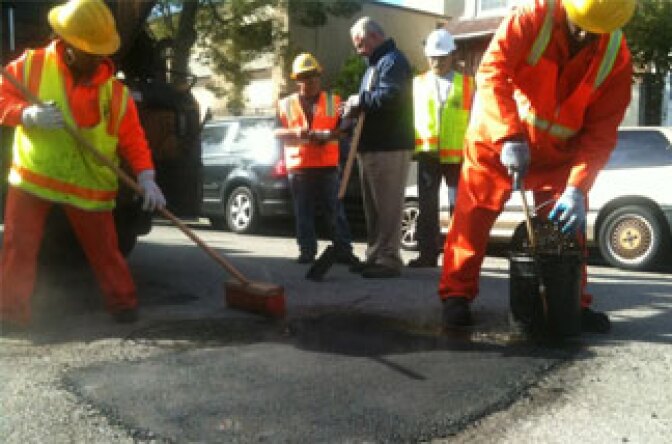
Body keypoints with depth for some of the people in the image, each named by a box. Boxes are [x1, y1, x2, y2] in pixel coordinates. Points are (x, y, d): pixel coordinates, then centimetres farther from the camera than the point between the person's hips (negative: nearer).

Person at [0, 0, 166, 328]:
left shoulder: (115, 92, -3)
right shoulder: (32, 65, -4)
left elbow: (132, 139, -1)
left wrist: (145, 177, -15)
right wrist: (28, 114, -23)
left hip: (88, 184, 0)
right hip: (32, 176, 0)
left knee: (104, 249, 8)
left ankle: (123, 302, 25)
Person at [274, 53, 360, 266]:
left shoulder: (334, 101, 10)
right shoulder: (286, 104, 10)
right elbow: (277, 132, 2)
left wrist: (329, 135, -13)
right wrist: (295, 132, -16)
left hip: (328, 165, 0)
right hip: (298, 166, 1)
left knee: (335, 210, 2)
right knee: (303, 212, 5)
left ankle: (343, 250, 6)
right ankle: (307, 251, 13)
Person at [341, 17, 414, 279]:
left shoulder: (392, 61, -10)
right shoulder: (375, 64, 23)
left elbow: (389, 97, -26)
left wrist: (359, 100, -13)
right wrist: (354, 109, 8)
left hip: (389, 148, -11)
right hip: (371, 146, 11)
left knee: (387, 206, -9)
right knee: (373, 207, 13)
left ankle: (388, 259, -5)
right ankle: (375, 256, 20)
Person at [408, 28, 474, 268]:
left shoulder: (467, 84, 6)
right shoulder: (418, 83, 12)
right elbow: (408, 116, 9)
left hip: (457, 155, -2)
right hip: (427, 154, 2)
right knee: (427, 206, 4)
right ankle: (428, 253, 11)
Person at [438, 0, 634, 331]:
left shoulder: (616, 58, -13)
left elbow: (601, 131, -15)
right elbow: (492, 71, -31)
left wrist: (577, 189, -27)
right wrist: (509, 137, -41)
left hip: (559, 154, 3)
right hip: (496, 141, -2)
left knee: (568, 224, 3)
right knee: (473, 216, -5)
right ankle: (456, 294, 6)